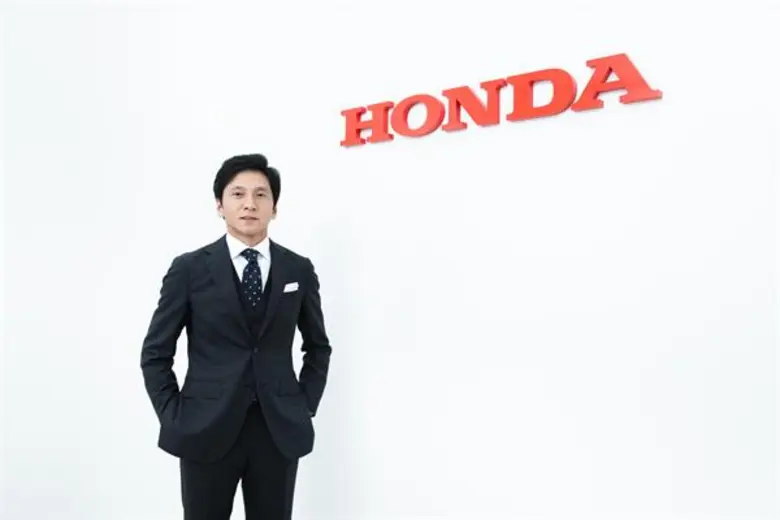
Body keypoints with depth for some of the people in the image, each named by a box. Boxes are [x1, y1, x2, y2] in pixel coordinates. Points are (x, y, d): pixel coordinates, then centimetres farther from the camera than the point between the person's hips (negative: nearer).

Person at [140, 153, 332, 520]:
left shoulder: (299, 270, 3)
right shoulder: (189, 269, -2)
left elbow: (318, 347, 13)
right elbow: (155, 353, 2)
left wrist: (305, 407, 5)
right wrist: (174, 418, -4)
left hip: (280, 431, 2)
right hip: (207, 431, -1)